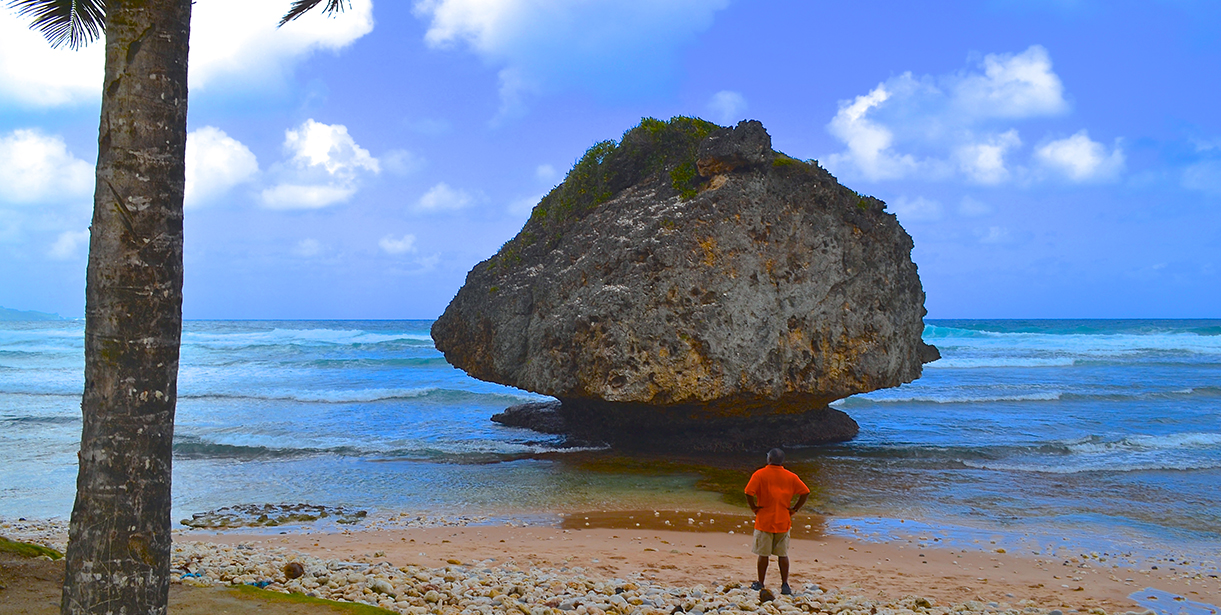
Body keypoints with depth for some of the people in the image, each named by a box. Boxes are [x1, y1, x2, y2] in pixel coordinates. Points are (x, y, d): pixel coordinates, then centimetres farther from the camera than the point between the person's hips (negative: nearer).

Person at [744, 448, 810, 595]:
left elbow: (749, 493, -19)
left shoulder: (760, 474, -8)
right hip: (783, 522, 3)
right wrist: (794, 509, 3)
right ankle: (785, 585, 11)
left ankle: (760, 584, 14)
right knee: (783, 555, 10)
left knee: (763, 554, 6)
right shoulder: (791, 477, 1)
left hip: (764, 521, -3)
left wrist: (754, 507, -6)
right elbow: (805, 493, -1)